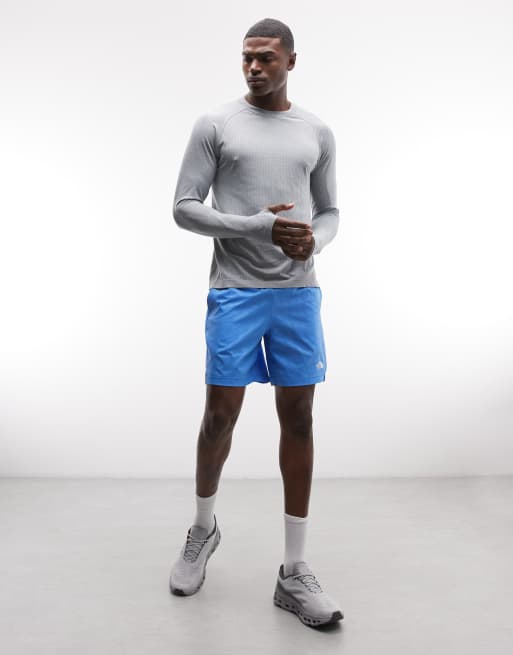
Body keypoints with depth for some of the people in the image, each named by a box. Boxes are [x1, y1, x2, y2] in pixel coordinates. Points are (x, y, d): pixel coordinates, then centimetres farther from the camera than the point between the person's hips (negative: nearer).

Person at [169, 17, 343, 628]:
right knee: (220, 415, 1)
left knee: (298, 418, 1)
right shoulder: (214, 125, 3)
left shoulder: (318, 133, 12)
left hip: (299, 292, 3)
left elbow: (329, 211, 17)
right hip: (234, 292, -2)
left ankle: (294, 571, 10)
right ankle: (203, 526, 30)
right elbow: (184, 207, -2)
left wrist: (314, 240, -7)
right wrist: (258, 226, -14)